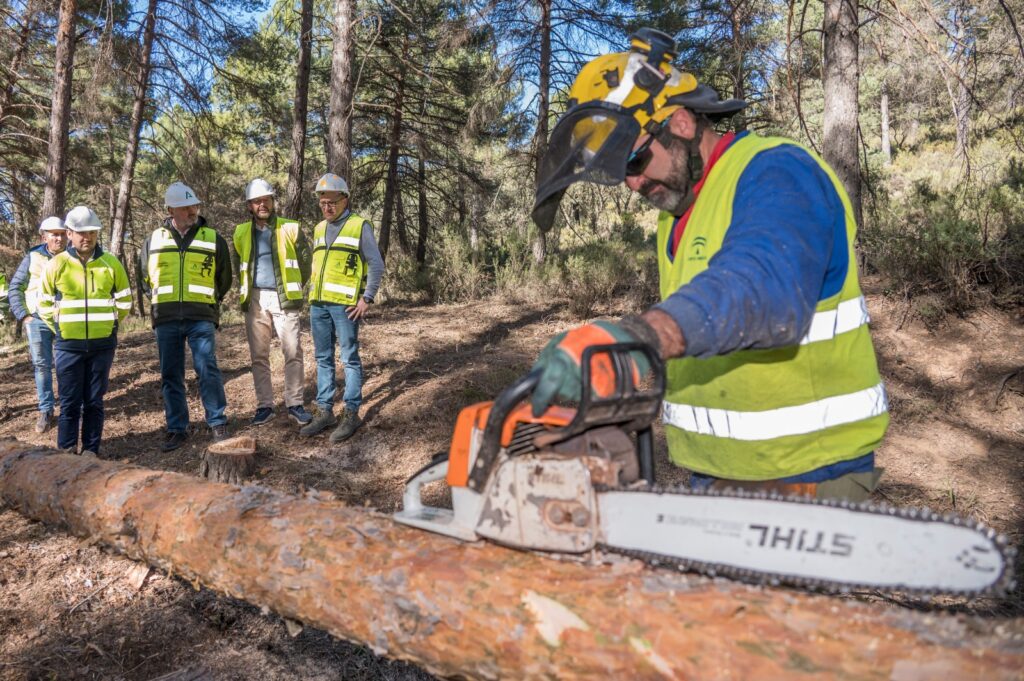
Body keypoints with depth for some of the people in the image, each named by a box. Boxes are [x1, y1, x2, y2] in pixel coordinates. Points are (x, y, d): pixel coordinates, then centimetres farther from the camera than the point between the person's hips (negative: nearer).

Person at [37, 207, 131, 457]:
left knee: (94, 401, 8)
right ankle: (67, 451, 15)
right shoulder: (56, 265, -2)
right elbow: (45, 305, 7)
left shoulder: (111, 263, 0)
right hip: (69, 345, -1)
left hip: (103, 344, 1)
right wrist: (61, 329, 6)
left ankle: (91, 450, 17)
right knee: (70, 401, 4)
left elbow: (124, 300, 10)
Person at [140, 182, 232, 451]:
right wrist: (159, 302, 14)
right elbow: (145, 278, 22)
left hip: (201, 318, -2)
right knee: (171, 376, 6)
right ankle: (176, 429, 16)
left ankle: (217, 423, 5)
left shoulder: (213, 239, 5)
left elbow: (224, 279, 15)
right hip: (166, 319, 2)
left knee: (208, 370, -9)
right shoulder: (154, 240, 9)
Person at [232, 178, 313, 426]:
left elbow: (306, 261, 7)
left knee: (292, 353, -3)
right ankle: (264, 405, 13)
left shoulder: (290, 229, 0)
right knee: (259, 356, 5)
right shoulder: (242, 233, 9)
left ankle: (295, 403, 5)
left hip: (283, 297, -3)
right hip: (255, 300, 3)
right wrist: (245, 291, 17)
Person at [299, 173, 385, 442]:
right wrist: (312, 295, 16)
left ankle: (351, 414, 6)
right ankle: (324, 412, 19)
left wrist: (367, 298, -11)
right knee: (323, 359, 10)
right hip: (318, 304, 7)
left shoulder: (360, 226, -2)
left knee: (350, 358, -1)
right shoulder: (319, 228, 17)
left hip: (345, 304, -6)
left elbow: (376, 264, -5)